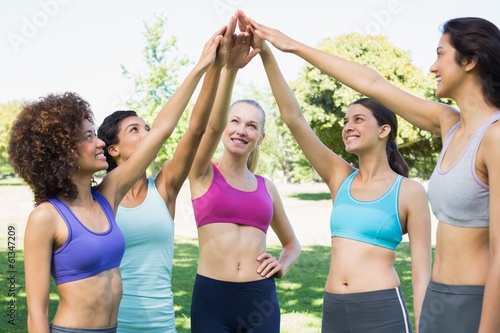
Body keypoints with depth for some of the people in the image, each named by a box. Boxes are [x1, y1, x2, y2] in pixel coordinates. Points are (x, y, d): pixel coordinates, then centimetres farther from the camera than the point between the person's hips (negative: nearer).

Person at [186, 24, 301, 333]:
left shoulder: (267, 187, 11)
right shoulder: (204, 174, 1)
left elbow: (292, 242, 24)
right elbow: (212, 125, -20)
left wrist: (283, 264, 2)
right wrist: (230, 67, -33)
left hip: (260, 299, 3)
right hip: (210, 297, -3)